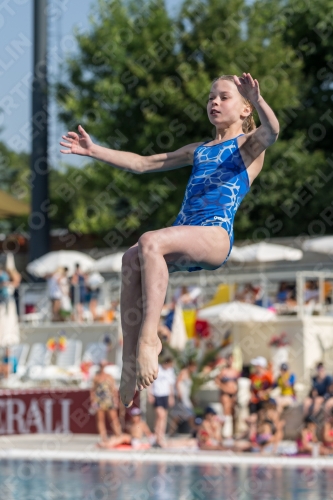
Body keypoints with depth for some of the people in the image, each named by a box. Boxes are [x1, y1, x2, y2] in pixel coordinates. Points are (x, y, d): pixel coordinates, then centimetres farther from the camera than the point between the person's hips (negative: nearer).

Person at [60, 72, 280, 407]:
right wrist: (93, 150, 21)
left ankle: (148, 338, -33)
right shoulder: (198, 151, 31)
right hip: (183, 236, 6)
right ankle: (130, 366, -28)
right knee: (131, 258, -24)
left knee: (149, 242, -33)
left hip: (216, 236, -6)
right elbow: (142, 163, 30)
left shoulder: (248, 144, 13)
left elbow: (271, 131, -12)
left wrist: (257, 101, -33)